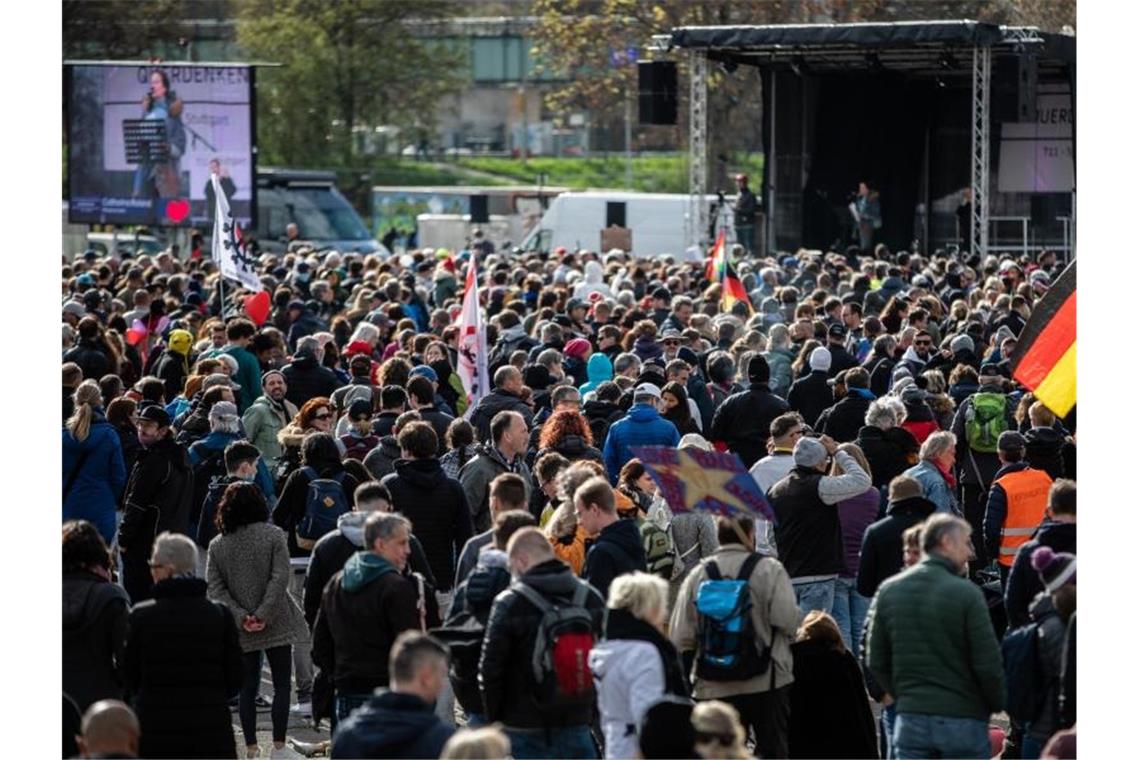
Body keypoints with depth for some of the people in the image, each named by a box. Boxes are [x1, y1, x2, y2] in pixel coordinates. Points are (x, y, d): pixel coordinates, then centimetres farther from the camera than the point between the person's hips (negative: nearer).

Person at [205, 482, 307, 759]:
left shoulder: (217, 545, 3)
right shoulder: (273, 535, -6)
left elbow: (214, 588, -5)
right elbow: (280, 578, -14)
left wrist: (240, 616, -9)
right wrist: (263, 614, -13)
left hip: (241, 630, 3)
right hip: (276, 623, -3)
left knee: (247, 687, 10)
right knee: (282, 684, 6)